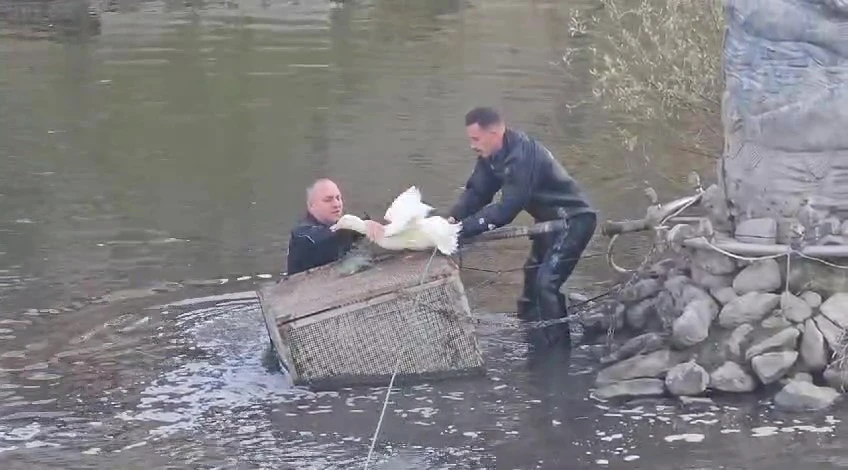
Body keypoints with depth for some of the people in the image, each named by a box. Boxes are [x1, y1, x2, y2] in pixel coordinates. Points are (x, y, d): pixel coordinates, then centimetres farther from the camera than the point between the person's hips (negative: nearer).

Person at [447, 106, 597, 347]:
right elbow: (476, 192, -4)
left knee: (546, 283, -19)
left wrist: (463, 228, -34)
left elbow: (506, 208, -33)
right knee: (532, 279, 17)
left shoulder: (521, 156, -31)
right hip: (551, 219, 10)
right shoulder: (492, 155, -2)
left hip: (573, 219, -10)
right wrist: (453, 219, -22)